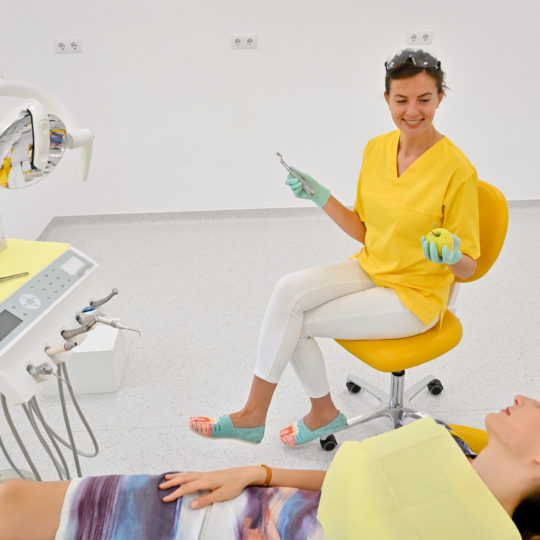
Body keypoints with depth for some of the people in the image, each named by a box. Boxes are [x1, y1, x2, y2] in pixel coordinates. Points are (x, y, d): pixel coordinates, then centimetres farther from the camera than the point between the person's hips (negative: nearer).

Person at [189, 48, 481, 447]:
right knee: (289, 290, -20)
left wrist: (450, 256, -33)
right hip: (371, 269, 6)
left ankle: (254, 414, 7)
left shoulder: (456, 169, -18)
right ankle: (323, 411, -3)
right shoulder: (377, 149, 0)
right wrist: (322, 197, -4)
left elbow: (467, 267, -11)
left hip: (416, 296, -6)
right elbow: (364, 232, 8)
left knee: (295, 322, -15)